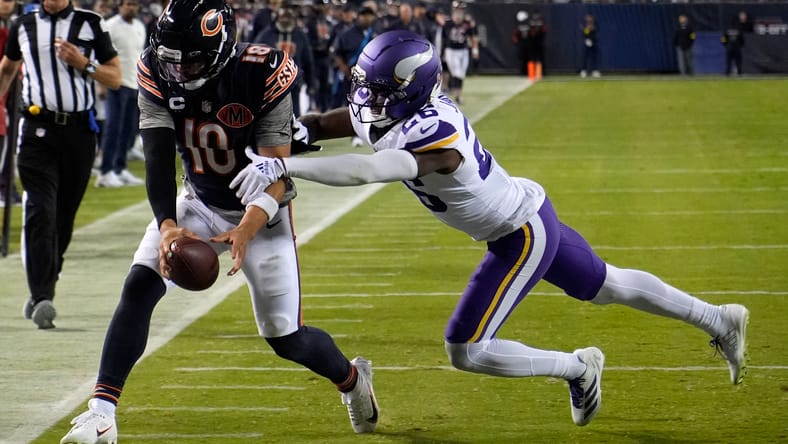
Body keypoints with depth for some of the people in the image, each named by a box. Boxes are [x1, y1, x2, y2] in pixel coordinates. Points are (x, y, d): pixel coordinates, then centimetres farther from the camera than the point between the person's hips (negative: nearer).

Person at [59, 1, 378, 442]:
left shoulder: (263, 75, -27)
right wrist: (167, 226, -40)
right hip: (199, 202, 3)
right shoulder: (159, 74, -17)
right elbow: (159, 160, -23)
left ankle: (352, 377, 34)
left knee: (286, 338, 1)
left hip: (261, 210, -3)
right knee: (140, 285, -21)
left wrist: (245, 232, -45)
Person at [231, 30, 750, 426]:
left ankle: (577, 368, 12)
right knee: (606, 286, 27)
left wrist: (281, 166, -54)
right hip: (530, 213, 9)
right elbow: (328, 123, 0)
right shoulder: (402, 108, -10)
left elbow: (363, 171, -51)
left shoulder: (433, 138, -36)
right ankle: (720, 320, 41)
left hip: (522, 237, -9)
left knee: (466, 351, -6)